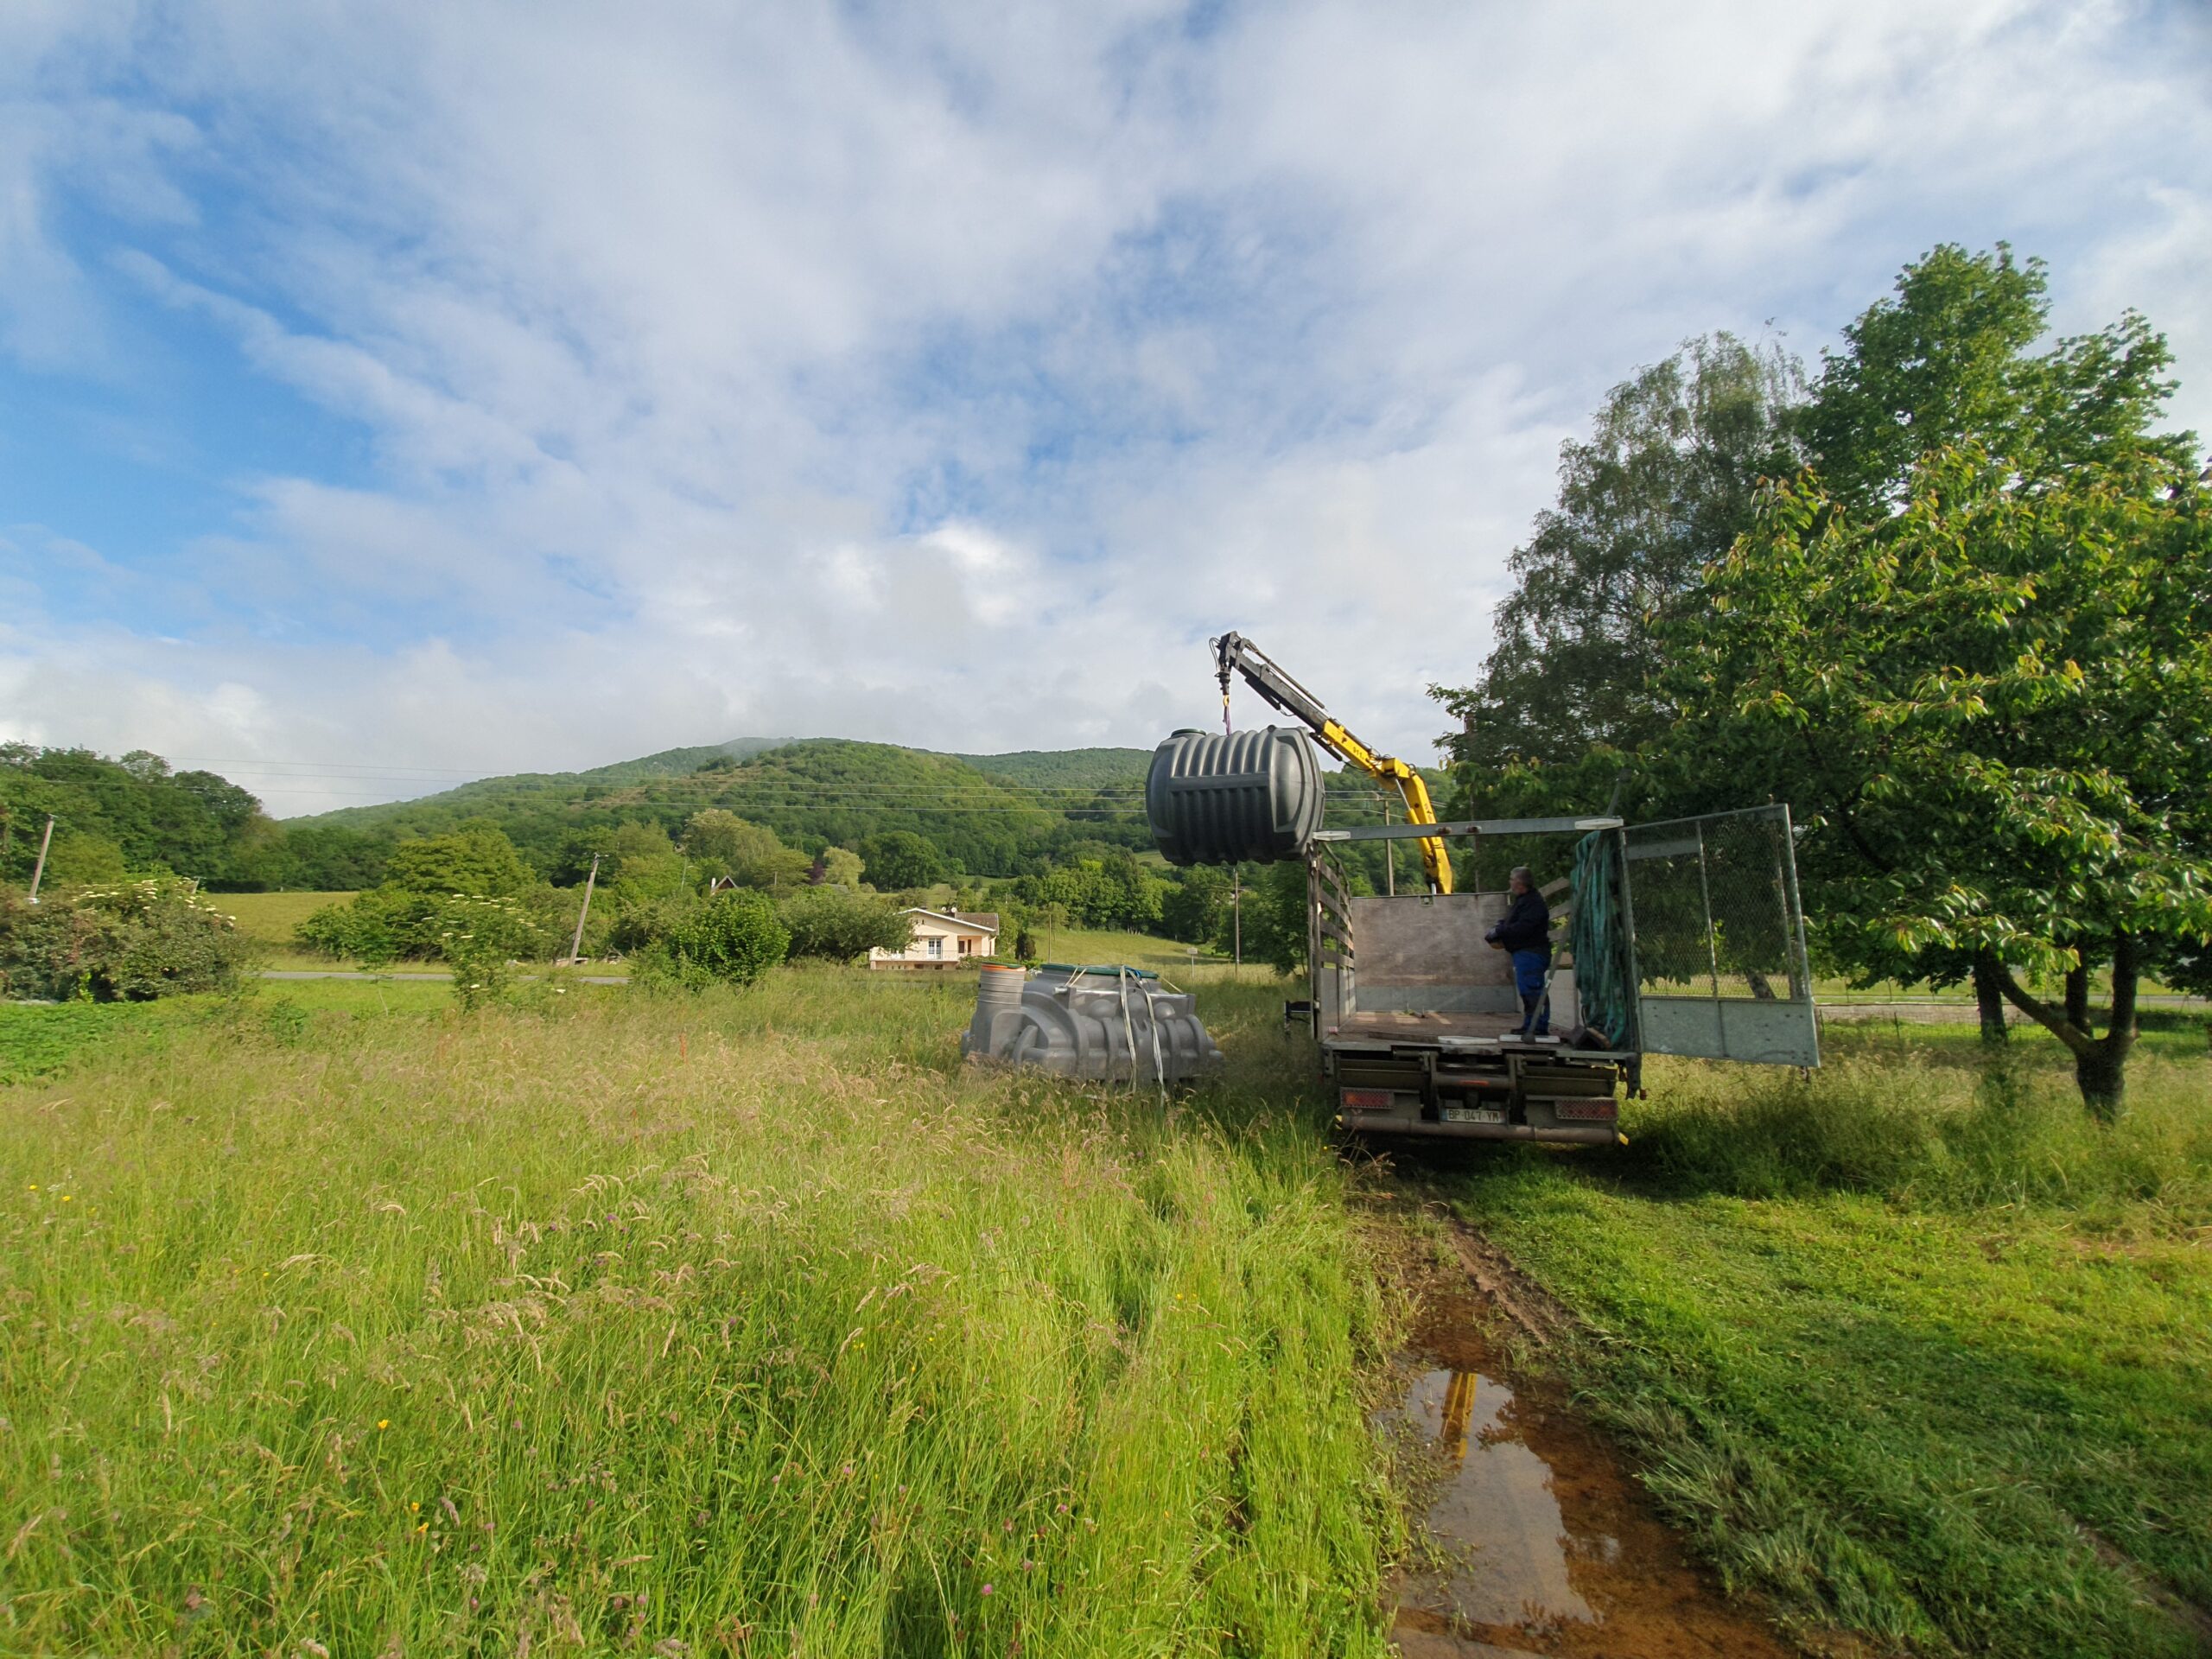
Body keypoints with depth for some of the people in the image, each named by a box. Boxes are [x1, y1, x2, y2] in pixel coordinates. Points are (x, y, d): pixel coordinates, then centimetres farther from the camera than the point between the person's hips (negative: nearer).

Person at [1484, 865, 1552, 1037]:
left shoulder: (1534, 902, -16)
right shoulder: (1521, 900, 18)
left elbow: (1522, 928, -24)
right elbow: (1510, 924, 22)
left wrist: (1499, 932, -16)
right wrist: (1497, 932, 4)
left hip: (1531, 953, -11)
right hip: (1523, 953, 11)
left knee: (1532, 990, -11)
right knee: (1527, 991, 14)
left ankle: (1540, 1027, -8)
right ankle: (1530, 1026, 21)